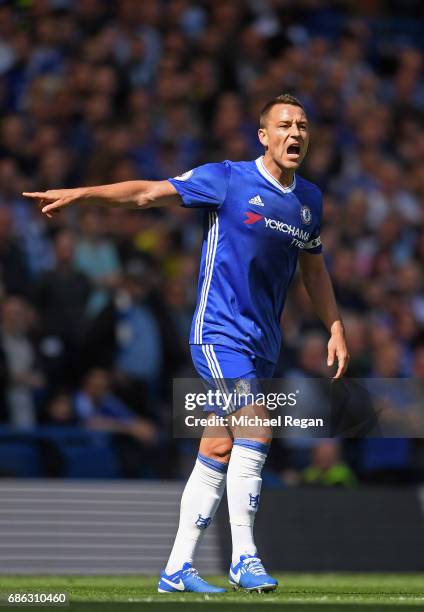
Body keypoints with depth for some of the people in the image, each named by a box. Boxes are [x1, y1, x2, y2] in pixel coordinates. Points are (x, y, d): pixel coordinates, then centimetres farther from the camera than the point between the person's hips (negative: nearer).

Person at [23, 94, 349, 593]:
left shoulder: (310, 199, 12)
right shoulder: (227, 179, -6)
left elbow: (313, 267, 25)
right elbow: (150, 193, -9)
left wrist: (335, 329, 21)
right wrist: (81, 194, -20)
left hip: (263, 343, 6)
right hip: (220, 332, -6)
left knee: (219, 451, 5)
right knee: (255, 432, -19)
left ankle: (177, 570, 9)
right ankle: (243, 557, -11)